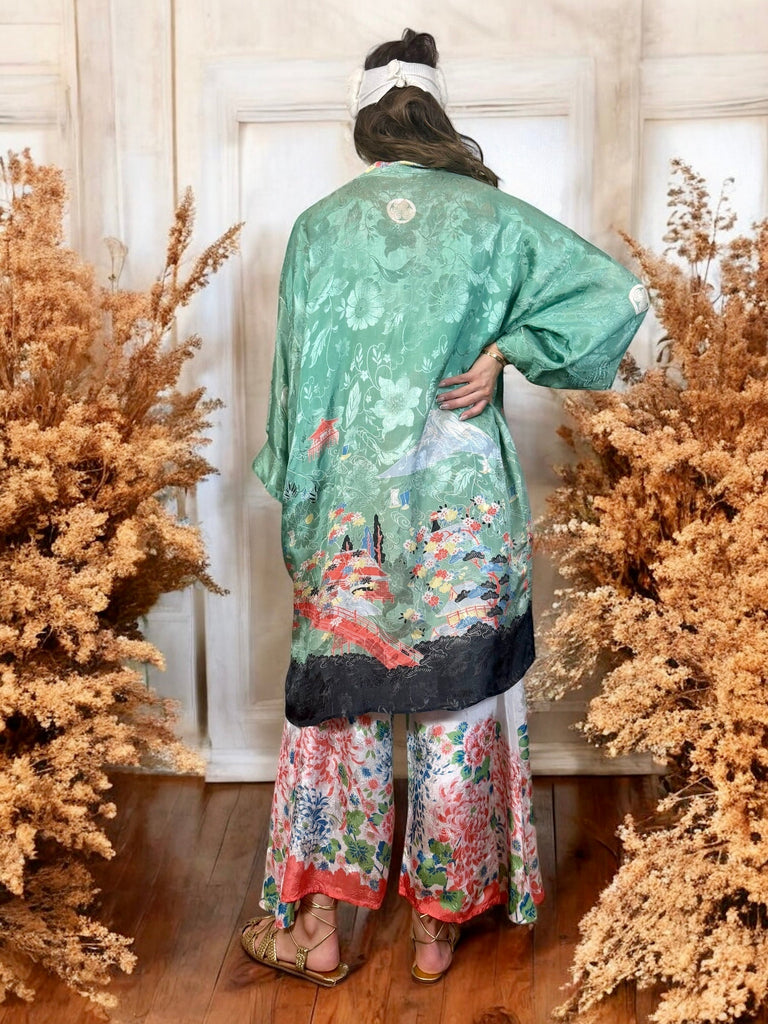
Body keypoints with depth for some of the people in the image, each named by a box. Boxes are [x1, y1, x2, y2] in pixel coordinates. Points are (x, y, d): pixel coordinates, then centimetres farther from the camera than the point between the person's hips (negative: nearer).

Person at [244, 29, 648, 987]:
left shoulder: (321, 225, 1)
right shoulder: (490, 215, 1)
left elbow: (296, 377, 1)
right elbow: (618, 294, -5)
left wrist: (295, 500, 10)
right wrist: (504, 352, -4)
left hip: (349, 502, 1)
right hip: (463, 502, 0)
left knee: (336, 700, 11)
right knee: (456, 705, 10)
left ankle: (315, 925, 21)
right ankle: (437, 925, 24)